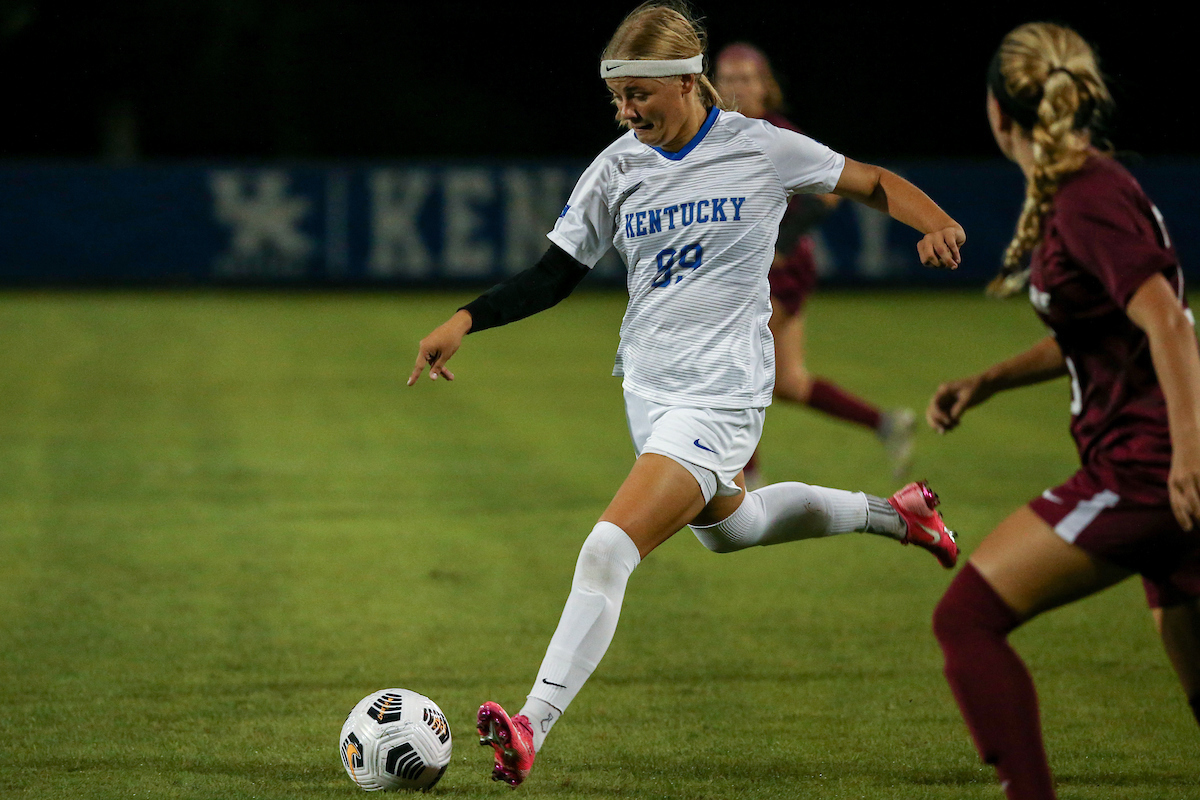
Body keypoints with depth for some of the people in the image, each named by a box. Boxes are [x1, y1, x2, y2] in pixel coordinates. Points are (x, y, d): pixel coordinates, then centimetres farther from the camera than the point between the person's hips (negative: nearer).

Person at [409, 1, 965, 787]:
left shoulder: (761, 149, -10)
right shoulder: (618, 168, 1)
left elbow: (873, 183, 2)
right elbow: (555, 274, 6)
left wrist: (935, 221, -19)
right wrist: (465, 321, -8)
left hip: (720, 392, -7)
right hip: (648, 386, 7)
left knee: (609, 550, -20)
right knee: (724, 525, 30)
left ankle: (532, 728, -23)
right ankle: (891, 512, 52)